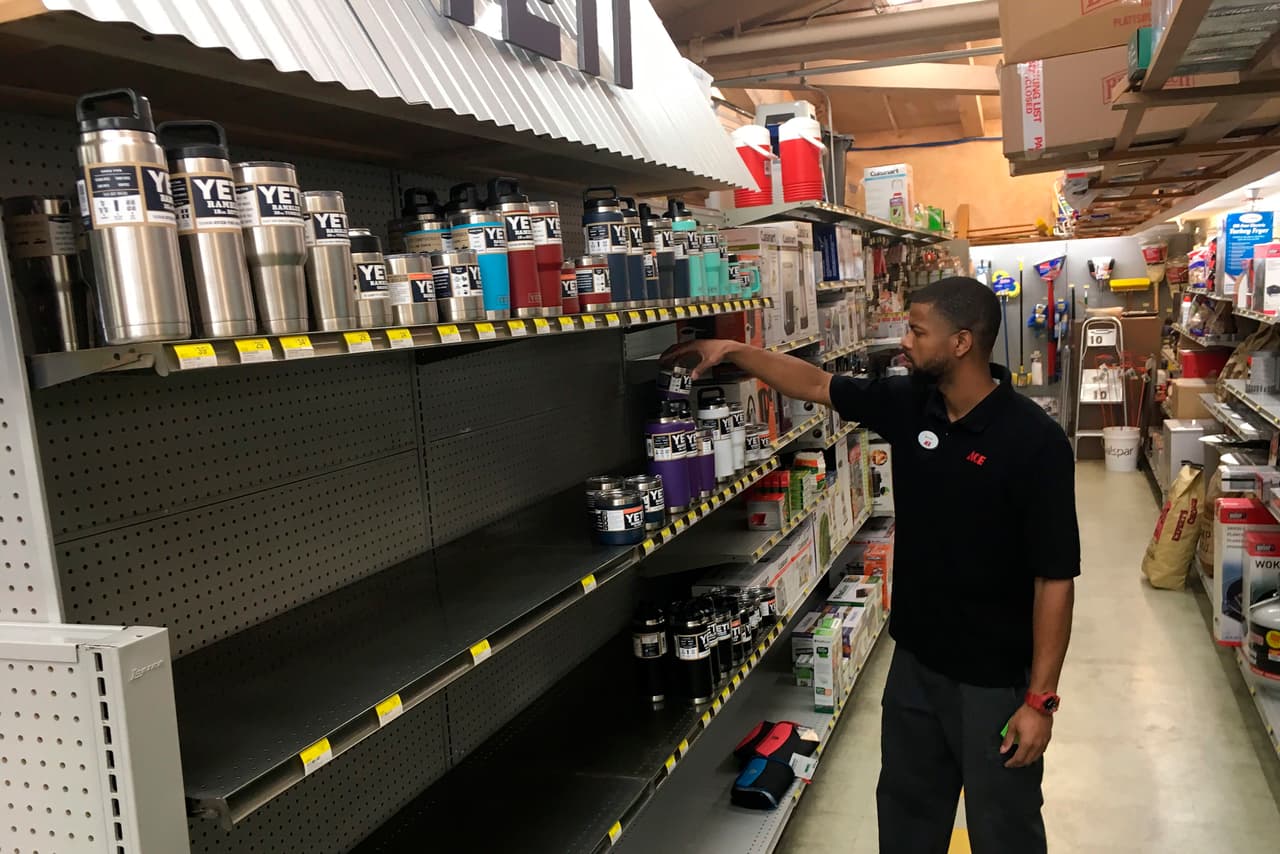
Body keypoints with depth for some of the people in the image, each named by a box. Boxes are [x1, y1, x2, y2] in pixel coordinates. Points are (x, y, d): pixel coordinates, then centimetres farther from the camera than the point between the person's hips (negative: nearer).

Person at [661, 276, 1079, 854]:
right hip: (914, 658, 6)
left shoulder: (1034, 442, -21)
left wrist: (1041, 698, -17)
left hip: (995, 677, -6)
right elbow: (819, 385, 11)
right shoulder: (909, 404, -3)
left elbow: (1055, 578, -19)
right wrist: (732, 351, 8)